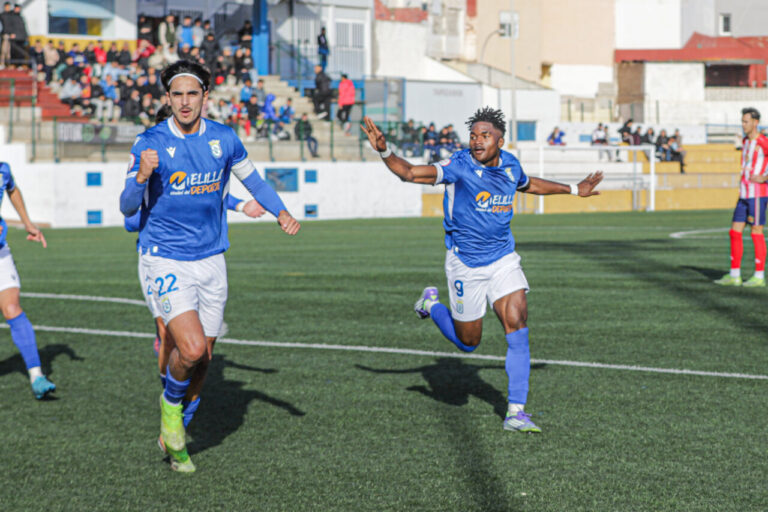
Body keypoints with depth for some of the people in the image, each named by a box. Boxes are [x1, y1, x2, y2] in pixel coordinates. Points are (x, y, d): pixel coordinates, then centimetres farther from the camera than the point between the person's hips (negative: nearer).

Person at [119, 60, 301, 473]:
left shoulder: (224, 139, 1)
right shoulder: (150, 144, -9)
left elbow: (254, 181, 16)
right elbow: (127, 208, -9)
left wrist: (282, 213, -1)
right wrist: (142, 176, -29)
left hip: (211, 260, 4)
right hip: (166, 260, -4)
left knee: (202, 360, 9)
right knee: (192, 349, -22)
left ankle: (173, 436, 31)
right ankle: (169, 404, 10)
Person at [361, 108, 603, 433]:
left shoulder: (510, 166, 0)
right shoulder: (459, 167, -17)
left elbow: (529, 184, 24)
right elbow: (410, 173, -26)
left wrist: (574, 190, 33)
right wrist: (384, 152, -44)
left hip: (503, 260, 4)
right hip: (466, 264, -4)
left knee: (517, 328, -12)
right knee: (468, 342, 9)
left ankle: (516, 412, -8)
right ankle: (432, 305, 39)